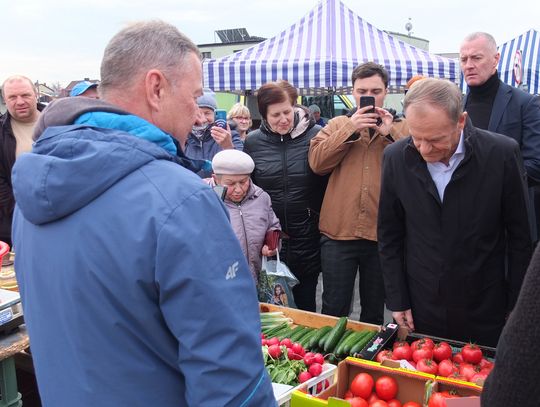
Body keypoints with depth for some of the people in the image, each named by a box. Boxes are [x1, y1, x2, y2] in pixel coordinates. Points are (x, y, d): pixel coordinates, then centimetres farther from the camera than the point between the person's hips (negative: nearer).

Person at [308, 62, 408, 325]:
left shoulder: (400, 129, 8)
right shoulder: (337, 125, 9)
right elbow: (317, 162, -6)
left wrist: (390, 134, -13)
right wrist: (350, 129, -11)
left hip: (382, 234, 1)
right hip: (339, 233, 0)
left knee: (374, 312, 16)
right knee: (334, 311, 8)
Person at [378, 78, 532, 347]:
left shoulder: (502, 154, -14)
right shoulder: (396, 158, -9)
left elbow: (521, 237, -5)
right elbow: (389, 237, 1)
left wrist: (517, 309, -2)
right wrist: (397, 302, 1)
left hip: (483, 312, -1)